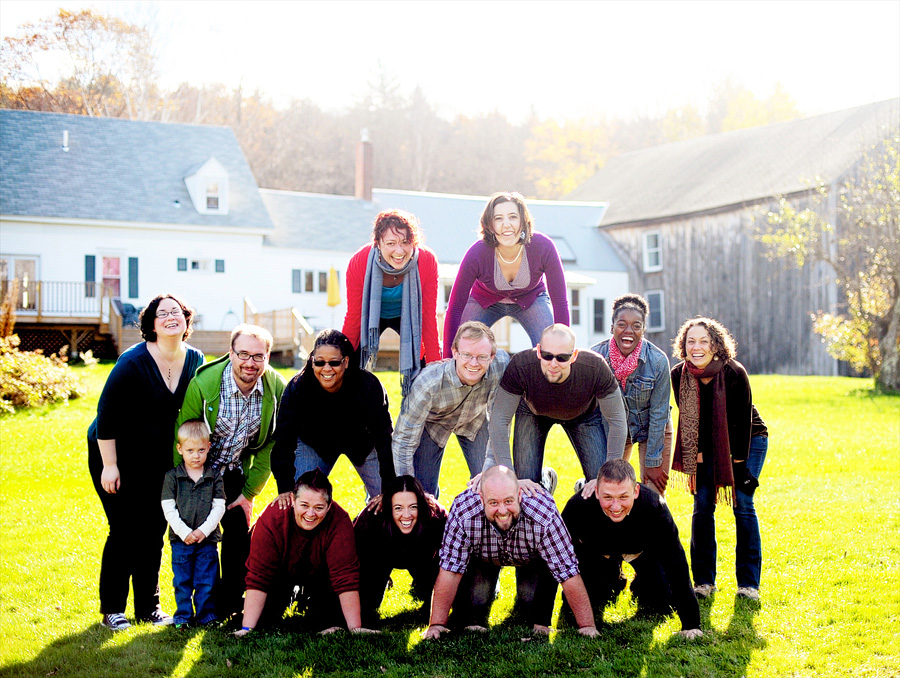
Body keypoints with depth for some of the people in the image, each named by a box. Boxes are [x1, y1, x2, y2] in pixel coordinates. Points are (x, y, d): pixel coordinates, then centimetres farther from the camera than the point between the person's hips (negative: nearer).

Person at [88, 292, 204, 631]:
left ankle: (148, 608, 18)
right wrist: (109, 466, -18)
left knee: (153, 533, 6)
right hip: (116, 457, -5)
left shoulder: (196, 361, -4)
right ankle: (111, 609, 8)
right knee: (125, 531, -5)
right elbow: (106, 415, -18)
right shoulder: (133, 362, -20)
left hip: (158, 461, 5)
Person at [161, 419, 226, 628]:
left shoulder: (215, 478, 2)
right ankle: (183, 615, 17)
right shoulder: (172, 477, -1)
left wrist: (204, 530, -12)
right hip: (180, 539, 0)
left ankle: (206, 615, 15)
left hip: (208, 539, 0)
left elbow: (219, 507, 0)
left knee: (206, 580, 4)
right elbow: (168, 509, -5)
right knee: (182, 581, 6)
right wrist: (184, 532, -12)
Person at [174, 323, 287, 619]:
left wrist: (249, 492, -6)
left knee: (240, 533, -2)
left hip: (236, 470, 3)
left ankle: (232, 600, 15)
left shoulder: (277, 389, -15)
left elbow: (270, 446, -4)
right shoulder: (203, 383, -24)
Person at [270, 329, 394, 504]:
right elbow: (284, 438, -22)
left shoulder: (368, 385, -32)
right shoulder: (297, 387, -28)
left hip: (362, 443, 0)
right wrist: (285, 488, -27)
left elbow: (384, 437, -27)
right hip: (314, 443, 1)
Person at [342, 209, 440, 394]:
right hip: (371, 315, -1)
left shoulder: (427, 261, -32)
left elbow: (429, 317, -20)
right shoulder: (359, 262, -33)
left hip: (409, 316, 1)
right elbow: (353, 317, -18)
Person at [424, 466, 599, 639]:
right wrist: (437, 624, -32)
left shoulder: (544, 515, -43)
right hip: (482, 557, 0)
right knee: (475, 596, -18)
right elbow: (450, 569, -31)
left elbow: (568, 573, -37)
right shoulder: (462, 510, -40)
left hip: (531, 558, 0)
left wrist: (587, 626, -35)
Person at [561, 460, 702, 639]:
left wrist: (691, 625, -35)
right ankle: (614, 582, 25)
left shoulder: (654, 507, -40)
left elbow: (676, 564, -34)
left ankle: (640, 587, 27)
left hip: (643, 551, 0)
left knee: (662, 606, -8)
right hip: (594, 552, 0)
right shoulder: (578, 506, -40)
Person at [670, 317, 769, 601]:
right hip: (709, 444, 3)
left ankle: (749, 582, -5)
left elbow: (742, 422, -19)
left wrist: (739, 465, -18)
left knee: (742, 504, -12)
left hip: (749, 439, -3)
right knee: (703, 504, -6)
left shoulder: (734, 373, -27)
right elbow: (687, 420, -7)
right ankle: (704, 580, 2)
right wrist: (700, 456, -10)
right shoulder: (679, 375, -18)